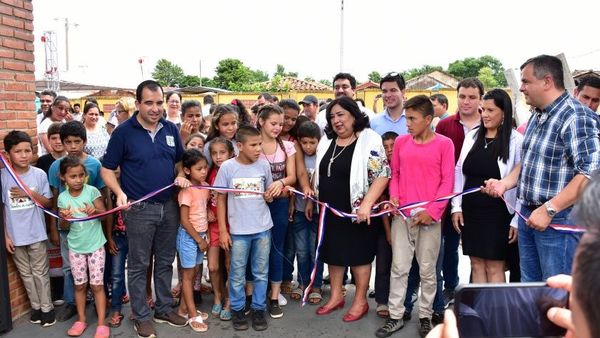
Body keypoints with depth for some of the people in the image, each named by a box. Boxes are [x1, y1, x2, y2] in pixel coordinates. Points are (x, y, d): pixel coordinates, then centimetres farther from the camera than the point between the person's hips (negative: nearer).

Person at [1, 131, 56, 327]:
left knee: (40, 272, 11)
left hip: (36, 234, -1)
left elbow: (48, 203, -1)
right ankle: (35, 306, 29)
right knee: (26, 274, 15)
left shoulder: (39, 174, -7)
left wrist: (31, 193, -18)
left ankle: (47, 307, 22)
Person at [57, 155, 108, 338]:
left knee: (97, 285, 0)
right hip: (75, 247, 2)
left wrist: (95, 211, -31)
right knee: (80, 285, 12)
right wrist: (64, 218, -20)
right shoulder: (62, 197, -3)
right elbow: (64, 226, 2)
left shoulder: (92, 191, -10)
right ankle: (81, 320, 27)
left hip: (96, 245, -2)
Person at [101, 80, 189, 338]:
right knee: (138, 265, 7)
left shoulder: (171, 129, 4)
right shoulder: (123, 132, -8)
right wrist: (119, 192, -20)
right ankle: (141, 316, 21)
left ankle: (164, 308, 31)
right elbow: (107, 169, -4)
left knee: (165, 261, 15)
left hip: (169, 206, 4)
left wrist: (182, 176, -4)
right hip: (139, 209, -4)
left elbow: (180, 160, 17)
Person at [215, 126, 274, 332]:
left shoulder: (264, 165, -1)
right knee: (237, 274, 8)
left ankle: (259, 309, 24)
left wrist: (270, 196, -11)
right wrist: (223, 230, -4)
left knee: (261, 272, 11)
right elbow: (221, 200, -2)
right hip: (238, 230, -2)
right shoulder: (227, 167, -8)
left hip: (263, 228, 2)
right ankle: (237, 310, 24)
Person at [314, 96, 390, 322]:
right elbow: (318, 173, 17)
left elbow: (382, 175, -18)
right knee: (333, 252, 15)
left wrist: (366, 204, -25)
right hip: (329, 211, 6)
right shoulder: (327, 141, 8)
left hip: (357, 211, -6)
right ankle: (336, 296, 31)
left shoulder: (369, 140, -13)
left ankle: (360, 301, 22)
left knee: (359, 255, 6)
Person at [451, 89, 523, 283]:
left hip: (498, 213, -5)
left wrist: (517, 220, -11)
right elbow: (459, 172, 10)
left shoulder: (516, 141, -8)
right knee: (477, 265, 12)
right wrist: (456, 207, 6)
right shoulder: (472, 136, 7)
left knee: (494, 267, 4)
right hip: (470, 211, 5)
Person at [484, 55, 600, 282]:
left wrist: (549, 209, -27)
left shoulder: (576, 118, -17)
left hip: (559, 220, -9)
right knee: (529, 288, 19)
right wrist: (504, 183, 6)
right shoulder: (536, 118, 13)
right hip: (528, 215, 9)